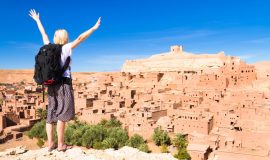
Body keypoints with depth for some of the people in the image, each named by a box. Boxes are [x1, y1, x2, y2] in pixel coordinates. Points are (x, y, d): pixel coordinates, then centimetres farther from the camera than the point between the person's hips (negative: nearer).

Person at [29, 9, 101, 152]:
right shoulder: (66, 48, -6)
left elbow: (44, 35, 23)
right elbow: (80, 38, -13)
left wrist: (37, 20, 37)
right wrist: (94, 28, -11)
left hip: (52, 83, 7)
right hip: (63, 82, -7)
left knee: (51, 112, 8)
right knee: (63, 113, -4)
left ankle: (50, 143, 11)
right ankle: (61, 145, -3)